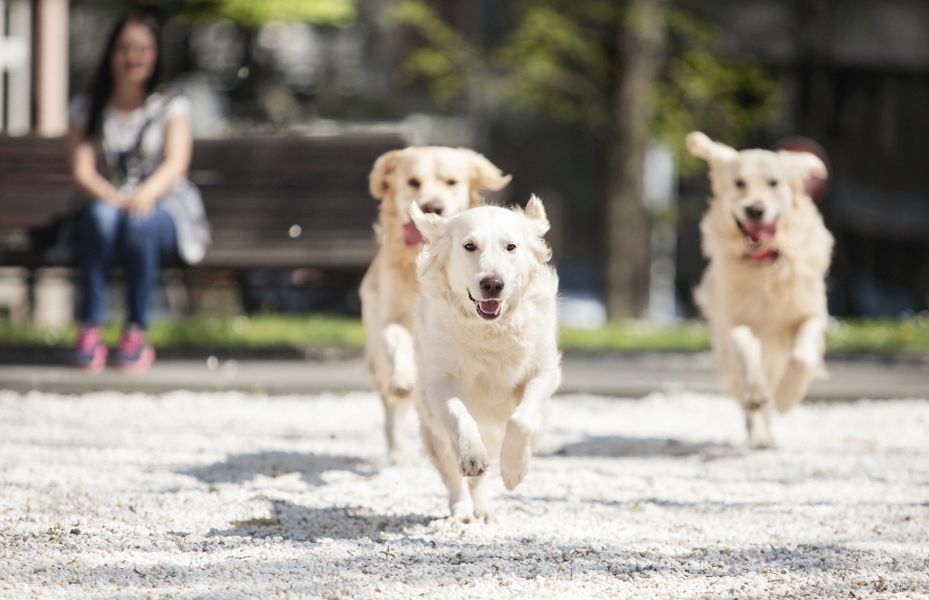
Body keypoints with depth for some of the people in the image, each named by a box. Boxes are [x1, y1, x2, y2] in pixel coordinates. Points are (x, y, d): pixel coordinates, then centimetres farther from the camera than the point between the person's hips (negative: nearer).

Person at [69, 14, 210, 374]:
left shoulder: (171, 106, 6)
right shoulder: (87, 108, 9)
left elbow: (176, 164, -10)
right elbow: (82, 172, -4)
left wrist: (147, 193, -33)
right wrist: (114, 198, -26)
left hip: (163, 211, -1)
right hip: (105, 203, 1)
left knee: (140, 222, -38)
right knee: (102, 215, -36)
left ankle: (136, 332, -32)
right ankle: (90, 329, -41)